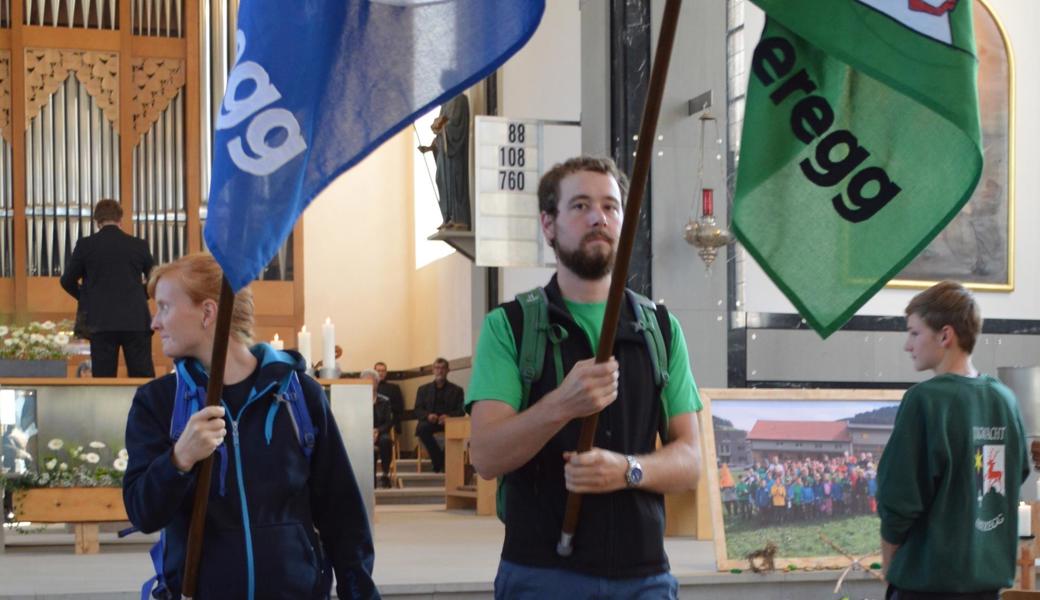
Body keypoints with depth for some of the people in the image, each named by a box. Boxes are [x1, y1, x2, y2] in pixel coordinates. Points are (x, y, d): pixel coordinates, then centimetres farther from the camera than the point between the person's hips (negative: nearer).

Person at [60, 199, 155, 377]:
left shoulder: (85, 245, 0)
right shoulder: (139, 245, 4)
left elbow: (67, 281, 7)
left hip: (101, 322, -1)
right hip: (136, 322, 1)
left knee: (103, 378, 0)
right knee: (143, 377, 2)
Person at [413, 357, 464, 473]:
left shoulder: (457, 390, 17)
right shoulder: (423, 389, 20)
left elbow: (461, 411, 4)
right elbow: (418, 411, 9)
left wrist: (449, 416, -18)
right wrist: (428, 415, -15)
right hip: (430, 421, 1)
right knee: (421, 428, -35)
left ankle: (444, 462, -19)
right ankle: (439, 460, -24)